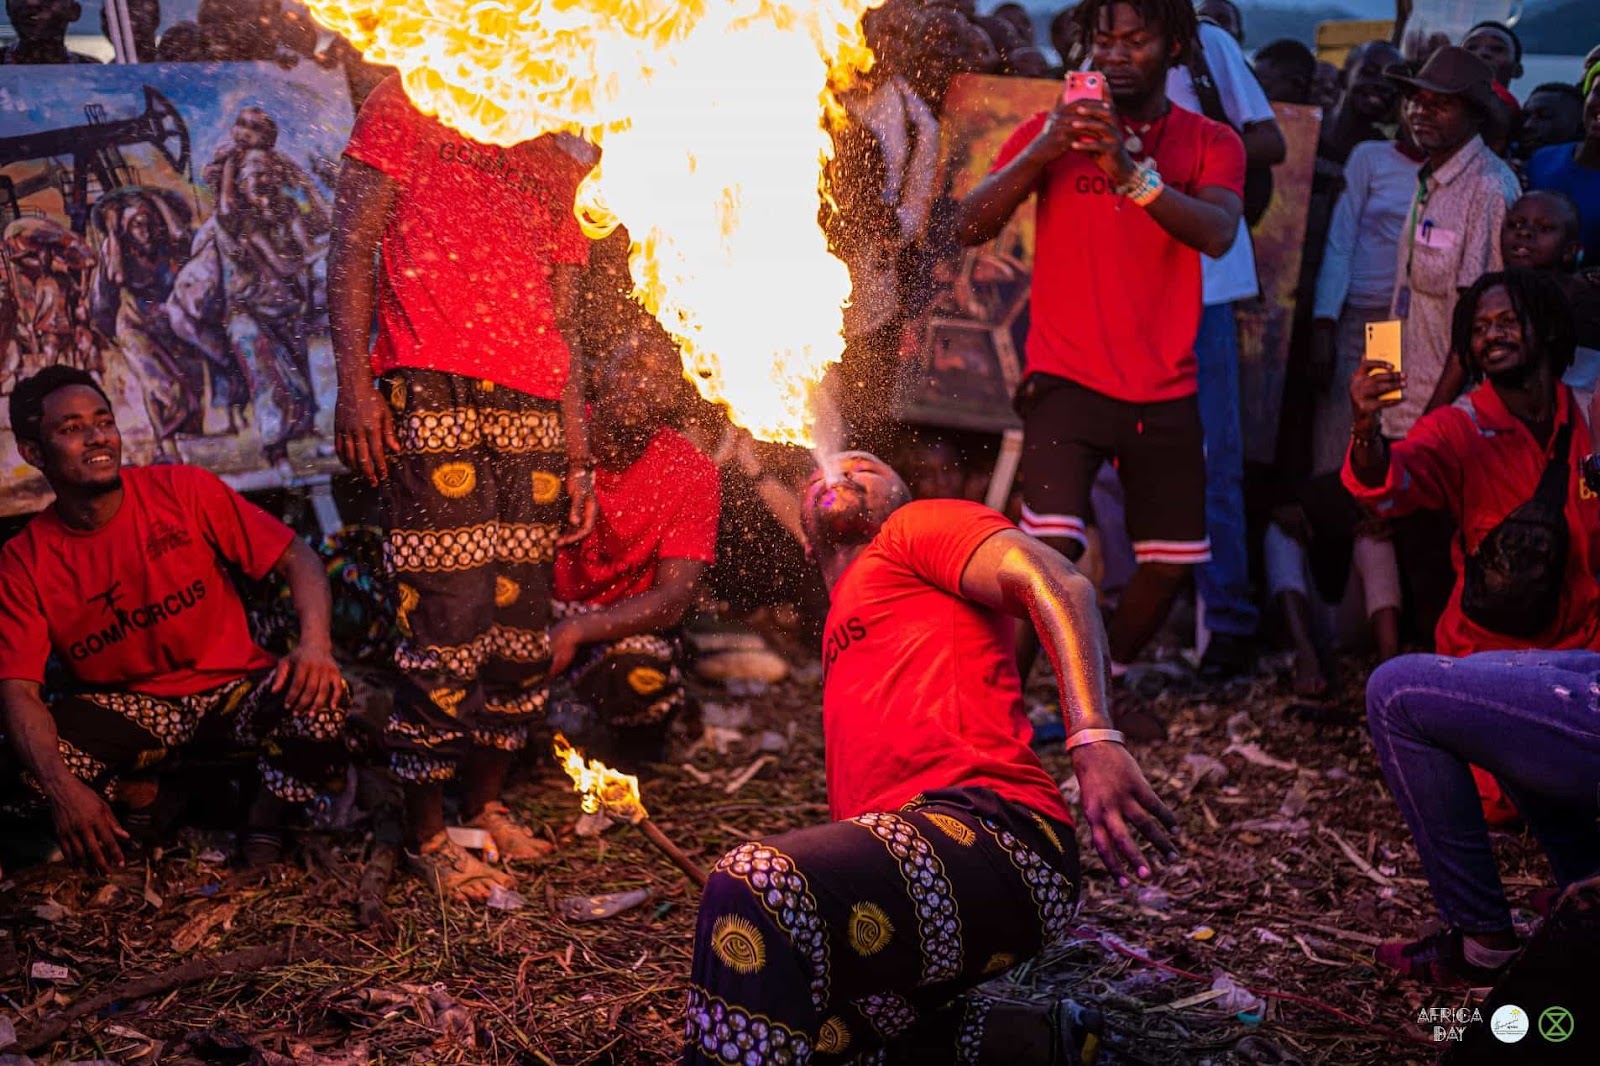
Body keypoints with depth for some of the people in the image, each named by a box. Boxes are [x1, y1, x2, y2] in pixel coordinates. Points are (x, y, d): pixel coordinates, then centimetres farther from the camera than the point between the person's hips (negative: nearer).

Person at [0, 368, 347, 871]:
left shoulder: (184, 490, -9)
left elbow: (295, 558, -8)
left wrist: (316, 643, -29)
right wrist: (63, 788, -33)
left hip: (231, 685, -1)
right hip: (127, 707, 1)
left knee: (321, 709, -32)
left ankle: (264, 822, -2)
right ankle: (142, 796, 3)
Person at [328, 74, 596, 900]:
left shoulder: (559, 166, 24)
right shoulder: (406, 105, 11)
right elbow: (351, 248, 1)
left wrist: (578, 461, 15)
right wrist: (353, 385, -11)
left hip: (533, 413, 6)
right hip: (431, 396, -6)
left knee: (522, 616, 7)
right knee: (449, 618, -8)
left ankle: (485, 803, 23)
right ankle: (426, 834, 5)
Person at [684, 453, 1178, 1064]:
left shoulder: (920, 526, 14)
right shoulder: (841, 638, 37)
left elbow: (1058, 583, -5)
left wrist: (1094, 738, -20)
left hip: (985, 829, -9)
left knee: (756, 887, -32)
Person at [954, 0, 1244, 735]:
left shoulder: (1209, 144, 5)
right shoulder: (1051, 131, 3)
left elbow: (1218, 233, -16)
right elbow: (969, 228, -9)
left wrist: (1132, 172, -32)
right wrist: (1040, 153, -24)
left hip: (1166, 391, 3)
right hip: (1068, 379, -3)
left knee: (1172, 562, 8)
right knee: (1051, 544, -21)